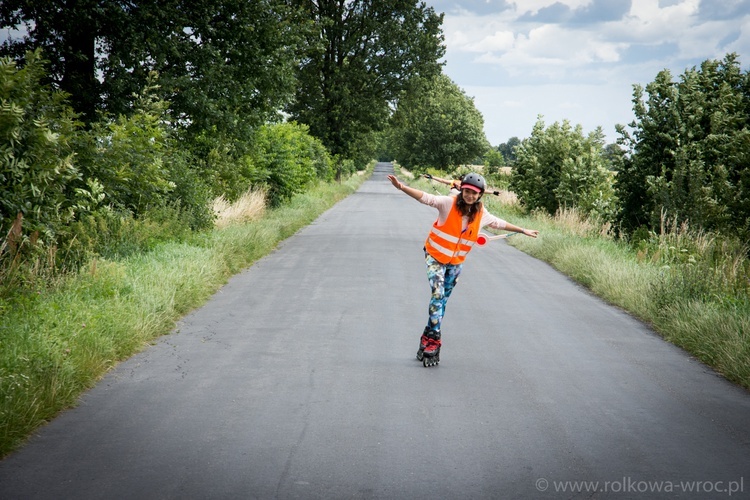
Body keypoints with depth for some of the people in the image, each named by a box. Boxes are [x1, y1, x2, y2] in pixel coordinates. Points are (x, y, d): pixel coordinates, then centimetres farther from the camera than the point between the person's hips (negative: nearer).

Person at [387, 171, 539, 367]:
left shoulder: (482, 214, -3)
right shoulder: (448, 203, -18)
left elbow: (500, 223, 14)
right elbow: (425, 197, -28)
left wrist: (523, 231, 24)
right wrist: (402, 187, -43)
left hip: (456, 262, 5)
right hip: (435, 256, -4)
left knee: (442, 300, 8)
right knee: (438, 294, -18)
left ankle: (428, 339, 17)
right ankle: (433, 341, -16)